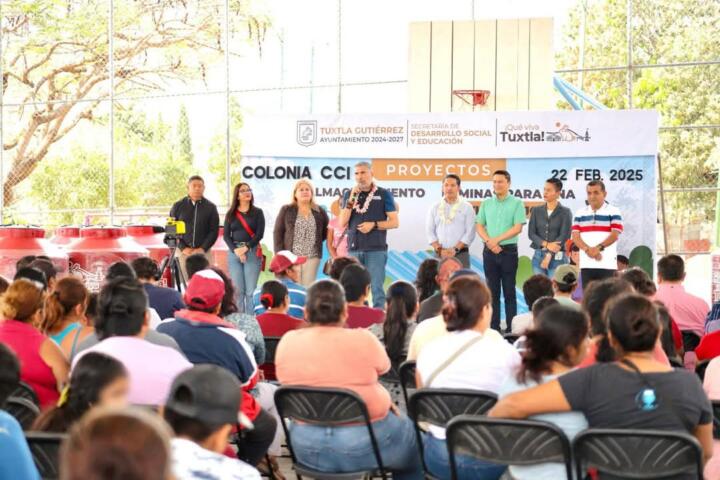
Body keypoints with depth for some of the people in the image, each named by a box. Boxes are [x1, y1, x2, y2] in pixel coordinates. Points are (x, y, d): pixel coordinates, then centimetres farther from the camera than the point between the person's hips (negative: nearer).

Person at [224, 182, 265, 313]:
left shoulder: (258, 212, 6)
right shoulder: (231, 214, 11)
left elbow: (259, 234, -1)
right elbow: (226, 235, 6)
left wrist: (246, 248, -12)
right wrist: (235, 250, -10)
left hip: (252, 252, -2)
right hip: (234, 252, 2)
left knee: (251, 290, -6)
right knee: (237, 289, 0)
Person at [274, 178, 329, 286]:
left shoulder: (320, 212, 10)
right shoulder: (286, 210, 5)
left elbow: (326, 231, 17)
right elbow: (278, 232, 2)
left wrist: (316, 241, 2)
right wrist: (280, 254, -7)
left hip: (312, 256, 2)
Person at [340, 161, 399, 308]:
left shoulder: (384, 194, 3)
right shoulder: (349, 195, 11)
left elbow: (395, 222, 2)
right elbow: (342, 223, 3)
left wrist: (374, 225, -12)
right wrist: (351, 199, -6)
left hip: (376, 249, -3)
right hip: (354, 249, 3)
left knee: (377, 288, -6)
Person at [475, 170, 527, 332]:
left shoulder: (516, 203, -1)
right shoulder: (486, 203, 10)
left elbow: (518, 228, -9)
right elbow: (479, 227, 7)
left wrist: (497, 239, -13)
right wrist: (489, 242, -10)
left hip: (508, 250, -3)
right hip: (489, 251, 3)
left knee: (509, 291, 0)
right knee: (493, 290, 6)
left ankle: (511, 328, 3)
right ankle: (494, 327, 11)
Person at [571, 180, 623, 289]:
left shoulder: (613, 212, 3)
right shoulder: (580, 214, 13)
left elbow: (614, 235, -7)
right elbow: (575, 236, 3)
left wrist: (599, 247, -21)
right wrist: (588, 249, -15)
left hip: (607, 264, -3)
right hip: (586, 264, 3)